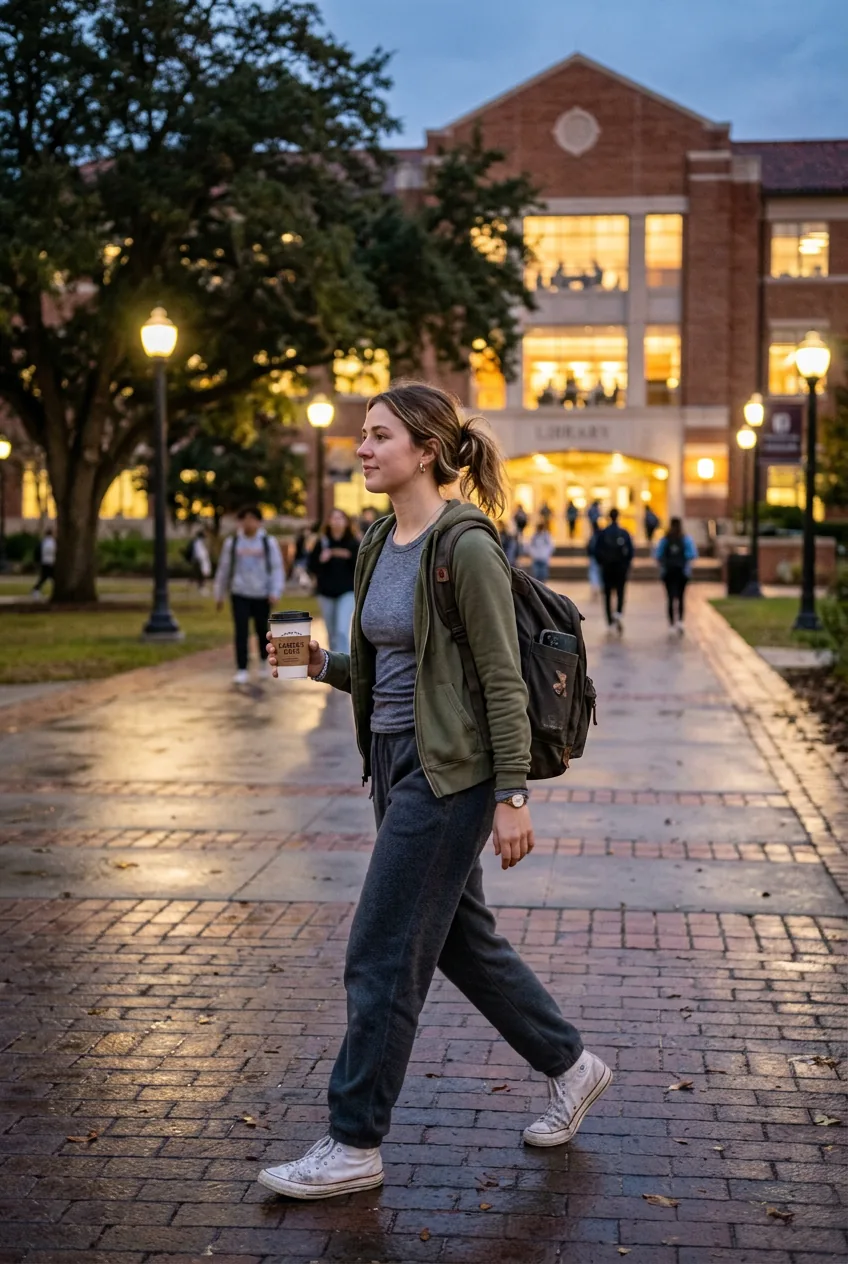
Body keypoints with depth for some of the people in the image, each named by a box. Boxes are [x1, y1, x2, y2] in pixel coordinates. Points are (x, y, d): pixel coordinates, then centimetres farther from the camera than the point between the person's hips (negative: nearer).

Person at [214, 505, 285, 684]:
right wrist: (219, 595, 11)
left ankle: (264, 660, 36)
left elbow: (277, 568, -3)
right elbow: (224, 569, 9)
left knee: (262, 630, 10)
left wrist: (275, 592, -14)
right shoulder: (232, 542, 4)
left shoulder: (269, 542, 0)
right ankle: (242, 670, -4)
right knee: (241, 632, -7)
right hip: (240, 594, 0)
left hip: (262, 595, 0)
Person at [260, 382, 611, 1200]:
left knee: (380, 957, -3)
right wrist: (327, 666, 1)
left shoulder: (465, 548, -16)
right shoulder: (380, 546, 10)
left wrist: (512, 797, -18)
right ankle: (570, 1066, 36)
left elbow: (502, 680, -16)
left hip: (448, 772, -9)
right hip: (396, 759, 9)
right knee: (460, 941, 18)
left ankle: (355, 1146, 10)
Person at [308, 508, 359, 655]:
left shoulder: (353, 543, -3)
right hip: (326, 593, 3)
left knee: (342, 631, -14)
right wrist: (321, 560, -17)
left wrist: (349, 556, -20)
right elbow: (312, 567, 3)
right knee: (332, 633, 13)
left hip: (347, 592, -3)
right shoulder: (322, 542, 2)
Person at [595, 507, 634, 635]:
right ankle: (619, 613, -23)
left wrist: (601, 563, 9)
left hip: (607, 567, 0)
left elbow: (597, 550, -6)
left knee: (608, 594, 10)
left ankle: (610, 620, 11)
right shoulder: (624, 533, -4)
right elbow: (630, 551, -4)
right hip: (621, 567, 0)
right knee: (620, 593, 4)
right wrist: (627, 564, 9)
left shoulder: (602, 533, -6)